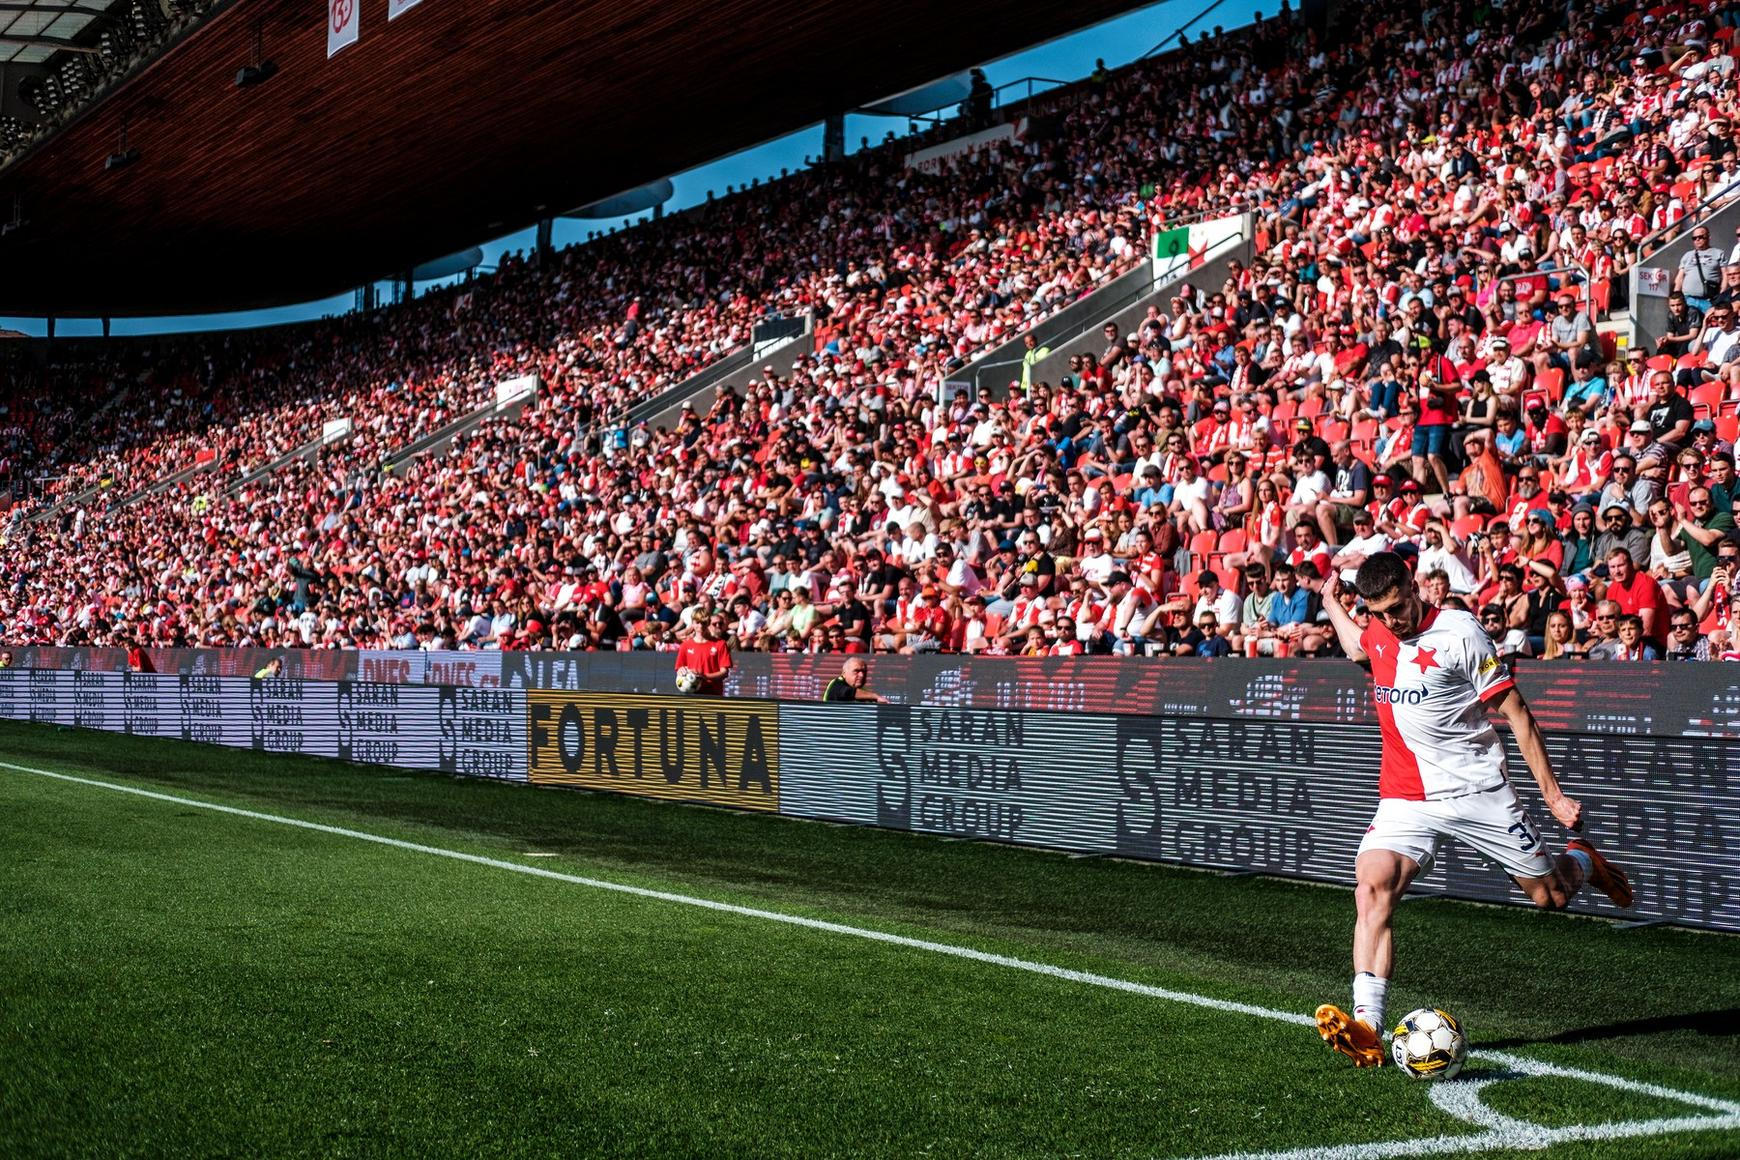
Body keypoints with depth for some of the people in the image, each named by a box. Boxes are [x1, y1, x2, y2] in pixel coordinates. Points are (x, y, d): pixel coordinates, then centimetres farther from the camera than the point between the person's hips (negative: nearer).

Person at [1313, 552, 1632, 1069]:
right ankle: (1367, 1026, -28)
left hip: (1480, 792, -4)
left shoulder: (1458, 631, -14)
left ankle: (1582, 861, 48)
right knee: (1372, 888, -22)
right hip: (1405, 797, 4)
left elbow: (1516, 712, -10)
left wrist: (1553, 795, -12)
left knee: (1550, 896, 9)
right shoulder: (1378, 633, 5)